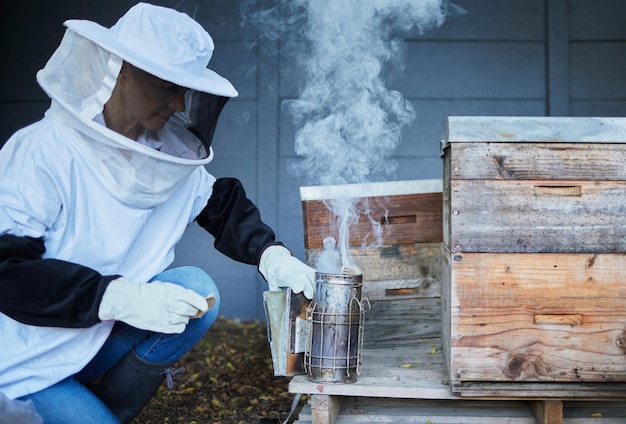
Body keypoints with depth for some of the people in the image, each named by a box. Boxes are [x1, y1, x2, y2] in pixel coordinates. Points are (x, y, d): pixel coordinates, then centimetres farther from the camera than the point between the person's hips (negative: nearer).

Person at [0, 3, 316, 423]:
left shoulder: (170, 153, -3)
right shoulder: (42, 151, -21)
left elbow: (223, 203, 12)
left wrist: (271, 255, -7)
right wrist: (119, 297, -34)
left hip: (102, 341, 6)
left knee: (198, 289, -16)